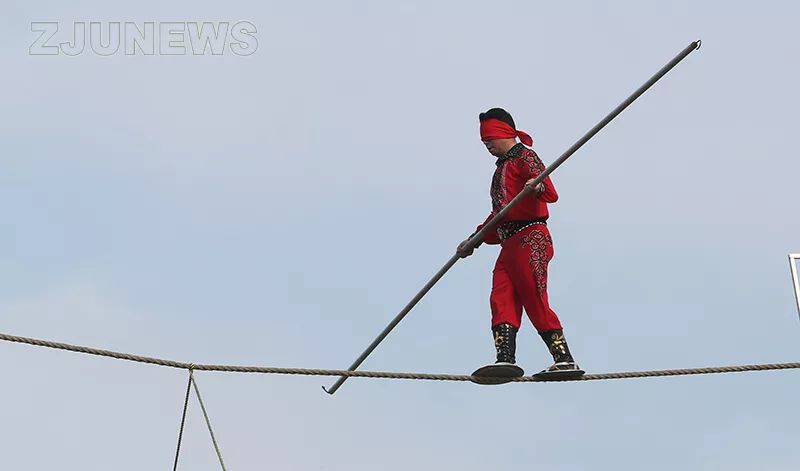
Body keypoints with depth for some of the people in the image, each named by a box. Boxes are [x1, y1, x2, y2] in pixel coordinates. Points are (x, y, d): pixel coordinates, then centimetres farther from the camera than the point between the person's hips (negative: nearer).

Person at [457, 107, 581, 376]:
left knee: (535, 301, -13)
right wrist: (475, 240, 30)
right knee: (501, 301, -8)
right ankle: (505, 359, -20)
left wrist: (538, 188, -37)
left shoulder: (524, 157, 2)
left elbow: (550, 193, -15)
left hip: (530, 238, -9)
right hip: (509, 243, 9)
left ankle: (565, 360, -12)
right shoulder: (502, 167, 28)